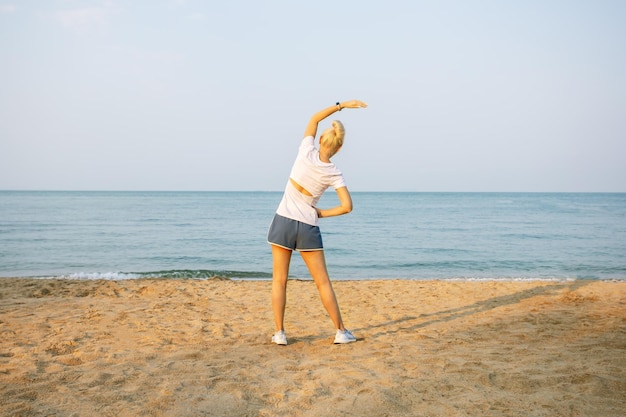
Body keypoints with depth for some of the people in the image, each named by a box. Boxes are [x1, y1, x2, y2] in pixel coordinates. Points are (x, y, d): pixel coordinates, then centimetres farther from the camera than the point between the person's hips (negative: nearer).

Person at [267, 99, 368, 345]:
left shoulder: (306, 153, -6)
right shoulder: (334, 173, -5)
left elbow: (314, 119, 8)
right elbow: (347, 206, -11)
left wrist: (341, 105, 10)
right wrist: (322, 214, 2)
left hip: (283, 222, 0)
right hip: (308, 228, 0)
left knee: (279, 280, 7)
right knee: (323, 282, 8)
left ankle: (279, 333, 7)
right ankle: (341, 332, 13)